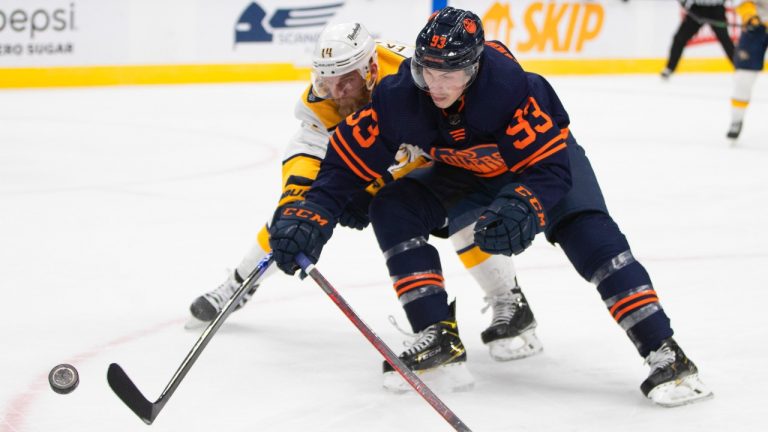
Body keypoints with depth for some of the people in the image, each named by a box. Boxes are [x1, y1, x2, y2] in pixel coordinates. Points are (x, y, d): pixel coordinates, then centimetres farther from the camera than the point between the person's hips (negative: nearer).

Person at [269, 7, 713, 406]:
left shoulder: (511, 87, -39)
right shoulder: (401, 96, -27)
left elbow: (550, 168, -35)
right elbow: (348, 157, -19)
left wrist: (523, 209, -54)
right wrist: (312, 214, -32)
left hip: (548, 155, -5)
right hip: (468, 173, 5)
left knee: (587, 231, -28)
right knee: (394, 206, -14)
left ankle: (664, 353, -27)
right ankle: (440, 339, -12)